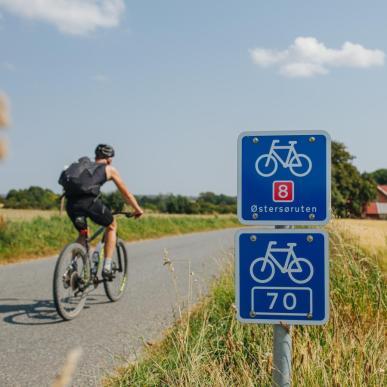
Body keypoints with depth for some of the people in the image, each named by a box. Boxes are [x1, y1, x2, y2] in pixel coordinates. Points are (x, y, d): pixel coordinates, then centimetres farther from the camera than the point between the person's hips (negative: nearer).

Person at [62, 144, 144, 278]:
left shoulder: (83, 164, 34)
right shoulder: (109, 169, 22)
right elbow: (126, 193, 28)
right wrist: (138, 209, 42)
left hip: (71, 203, 4)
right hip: (89, 201, -4)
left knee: (82, 235, 28)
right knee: (112, 226, 22)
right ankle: (107, 267, 14)